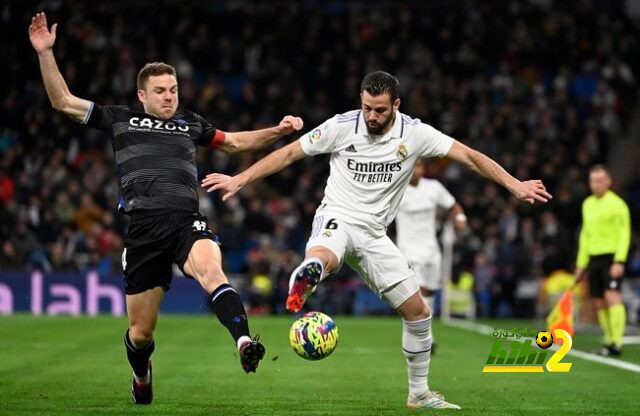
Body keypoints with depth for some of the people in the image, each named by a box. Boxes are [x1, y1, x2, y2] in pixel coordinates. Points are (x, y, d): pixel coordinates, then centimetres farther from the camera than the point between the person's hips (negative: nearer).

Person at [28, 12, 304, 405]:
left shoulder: (190, 123, 25)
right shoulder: (120, 119, 18)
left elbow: (236, 141, 36)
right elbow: (63, 101, 18)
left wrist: (278, 130, 24)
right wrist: (46, 53, 9)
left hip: (187, 221, 0)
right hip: (144, 227, 0)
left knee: (210, 269, -35)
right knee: (141, 330, 5)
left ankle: (245, 342, -55)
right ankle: (142, 377, 38)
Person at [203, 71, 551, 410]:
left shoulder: (414, 133, -5)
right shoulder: (341, 126, -9)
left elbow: (469, 156, -5)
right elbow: (289, 153, -1)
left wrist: (515, 185, -13)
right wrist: (239, 180, -4)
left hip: (374, 233, 3)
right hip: (337, 217, -3)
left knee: (418, 312, 4)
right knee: (320, 259, -42)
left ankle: (419, 393, 19)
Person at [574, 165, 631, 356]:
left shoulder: (617, 204, -7)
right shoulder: (587, 204, 15)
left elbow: (625, 233, -11)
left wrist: (619, 261, -20)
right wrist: (581, 263, 19)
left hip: (612, 257, -7)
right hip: (593, 259, 7)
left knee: (612, 297, -18)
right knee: (599, 303, 5)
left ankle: (617, 342, -22)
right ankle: (609, 341, 13)